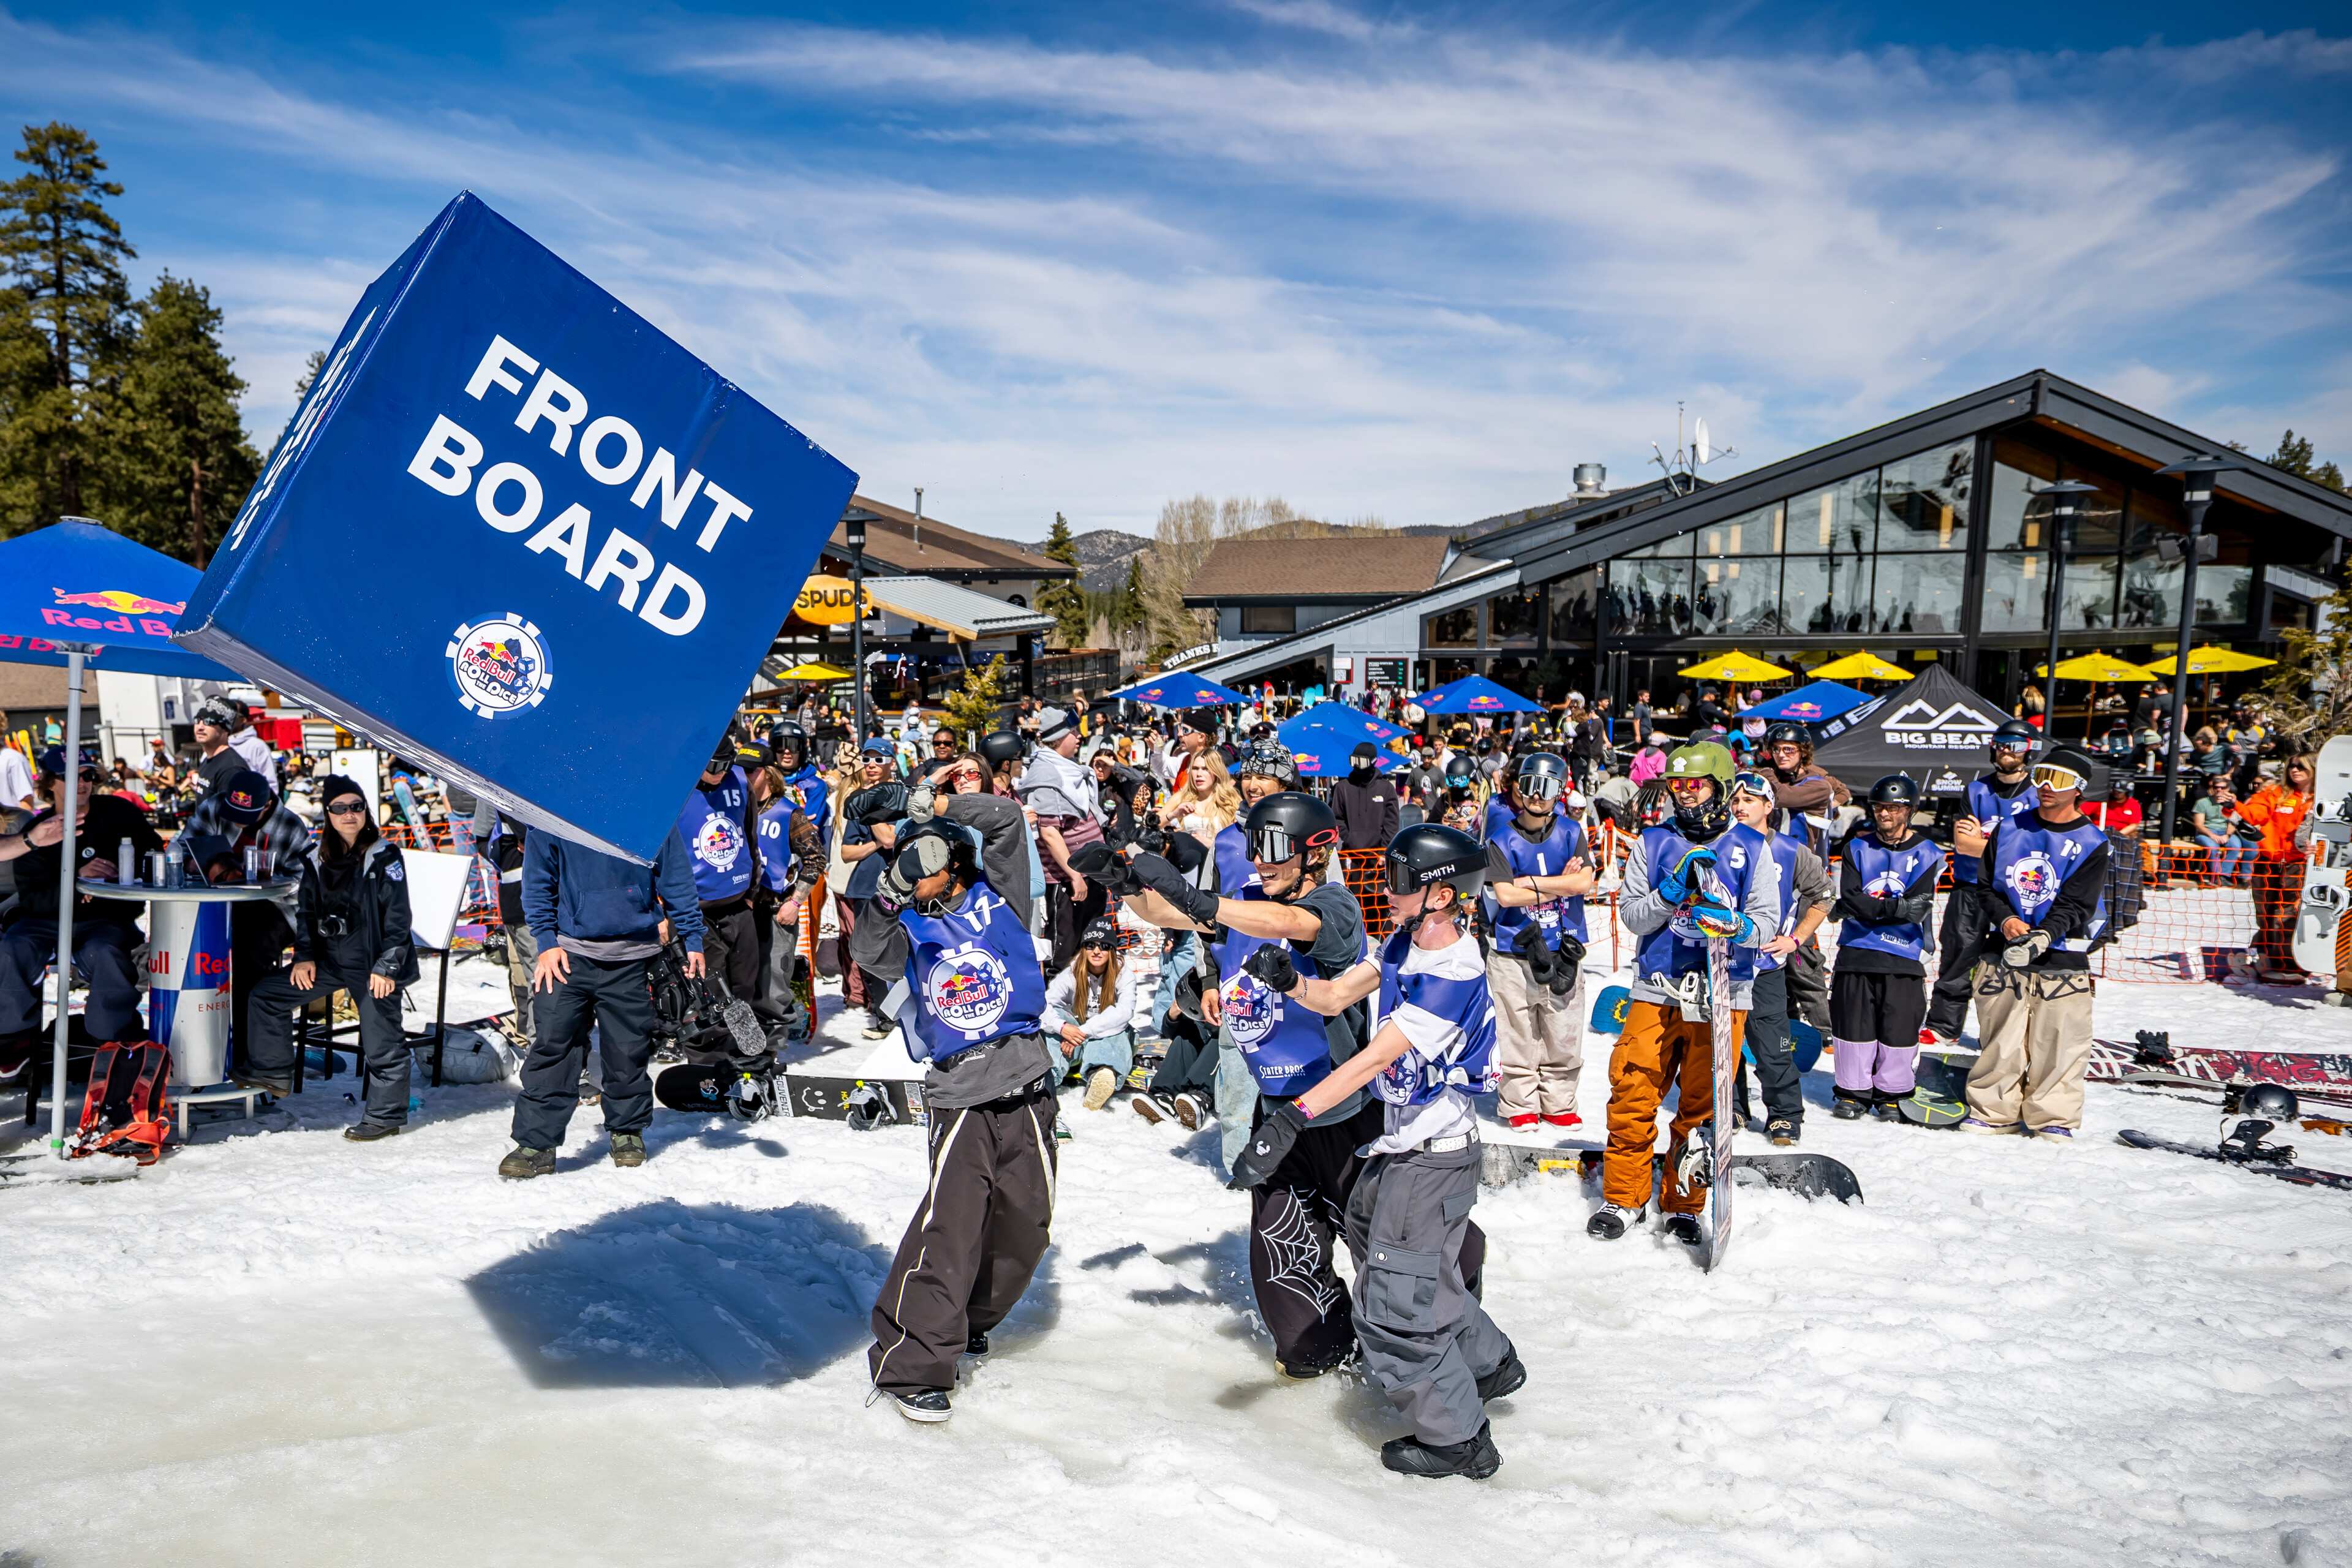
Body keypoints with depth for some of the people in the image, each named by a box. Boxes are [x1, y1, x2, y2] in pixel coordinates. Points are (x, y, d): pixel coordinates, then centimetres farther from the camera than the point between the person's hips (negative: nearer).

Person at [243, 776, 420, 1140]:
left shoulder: (385, 857, -9)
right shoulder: (317, 858, 8)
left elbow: (398, 917, -10)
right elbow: (305, 910, 15)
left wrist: (387, 967, -15)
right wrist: (304, 956, 4)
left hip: (373, 965, -6)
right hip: (329, 960, 6)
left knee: (381, 1041, -3)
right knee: (266, 995, 7)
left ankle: (385, 1115, 9)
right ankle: (271, 1070, 21)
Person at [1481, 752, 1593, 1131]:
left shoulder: (1571, 833, 5)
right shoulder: (1501, 840, -2)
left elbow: (1585, 882, -7)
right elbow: (1504, 895, -12)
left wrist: (1530, 882, -11)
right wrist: (1561, 883, -9)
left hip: (1563, 951, 2)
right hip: (1513, 955, -2)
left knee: (1563, 1036, 7)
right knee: (1518, 1034, 1)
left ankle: (1558, 1104, 21)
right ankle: (1520, 1105, 14)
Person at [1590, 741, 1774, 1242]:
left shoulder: (1750, 849, 7)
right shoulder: (1653, 843, 8)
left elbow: (1767, 921, 1)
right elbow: (1632, 916, 3)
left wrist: (1739, 928, -20)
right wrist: (1672, 892, -14)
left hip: (1722, 994, 0)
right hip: (1658, 989, 1)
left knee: (1702, 1103, 1)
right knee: (1632, 1092, -3)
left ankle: (1683, 1204, 17)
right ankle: (1624, 1197, 13)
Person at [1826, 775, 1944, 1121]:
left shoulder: (1926, 854, 2)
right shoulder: (1858, 847, 8)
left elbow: (1917, 910, -8)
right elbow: (1850, 898, -5)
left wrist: (1867, 909, -13)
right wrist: (1895, 907, -15)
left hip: (1903, 955, -1)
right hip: (1856, 952, 1)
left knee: (1900, 1026, 0)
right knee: (1854, 1023, 3)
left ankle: (1891, 1093, 16)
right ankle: (1853, 1091, 16)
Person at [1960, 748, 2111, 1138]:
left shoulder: (2091, 843, -1)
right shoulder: (2010, 830, 9)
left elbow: (2074, 905, -9)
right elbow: (1985, 884, 10)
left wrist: (2041, 937, -25)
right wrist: (2005, 920, -9)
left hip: (2061, 959, -2)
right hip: (2004, 953, 3)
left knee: (2059, 1043, -2)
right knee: (1999, 1039, 6)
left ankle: (2053, 1118, 10)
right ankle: (1993, 1112, 16)